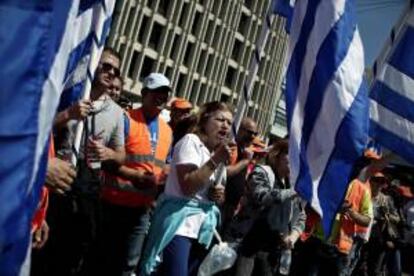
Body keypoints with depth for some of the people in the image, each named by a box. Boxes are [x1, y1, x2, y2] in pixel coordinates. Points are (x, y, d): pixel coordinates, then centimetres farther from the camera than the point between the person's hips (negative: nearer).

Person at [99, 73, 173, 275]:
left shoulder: (167, 131, 11)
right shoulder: (127, 119, -9)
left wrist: (167, 175, -2)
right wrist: (136, 176, -24)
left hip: (143, 206, 6)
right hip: (116, 202, -5)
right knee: (106, 258, 6)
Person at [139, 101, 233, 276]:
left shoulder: (218, 152, 17)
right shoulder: (191, 141, -6)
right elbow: (187, 187, -19)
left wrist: (218, 195, 5)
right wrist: (215, 161, -18)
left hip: (202, 229, 8)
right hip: (180, 225, -8)